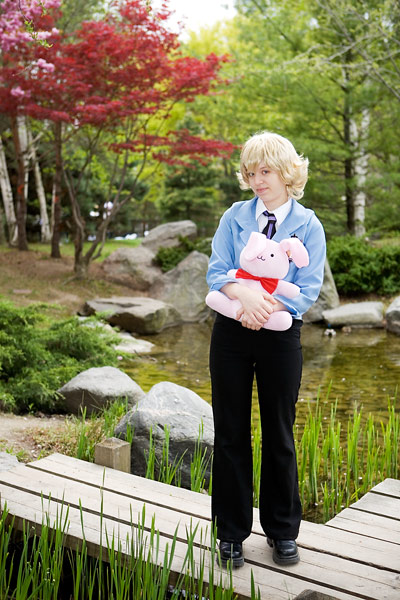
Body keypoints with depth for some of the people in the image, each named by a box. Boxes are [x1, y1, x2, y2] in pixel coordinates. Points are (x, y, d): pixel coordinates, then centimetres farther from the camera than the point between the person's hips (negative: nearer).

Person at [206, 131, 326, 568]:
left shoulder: (308, 225, 0)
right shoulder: (235, 216, 5)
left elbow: (308, 290, -7)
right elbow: (216, 270, -4)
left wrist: (267, 307, -23)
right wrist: (245, 294, -24)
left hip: (280, 336, -1)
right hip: (232, 334, 2)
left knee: (279, 434, 9)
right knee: (231, 433, 7)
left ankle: (282, 531, 27)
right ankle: (231, 532, 22)